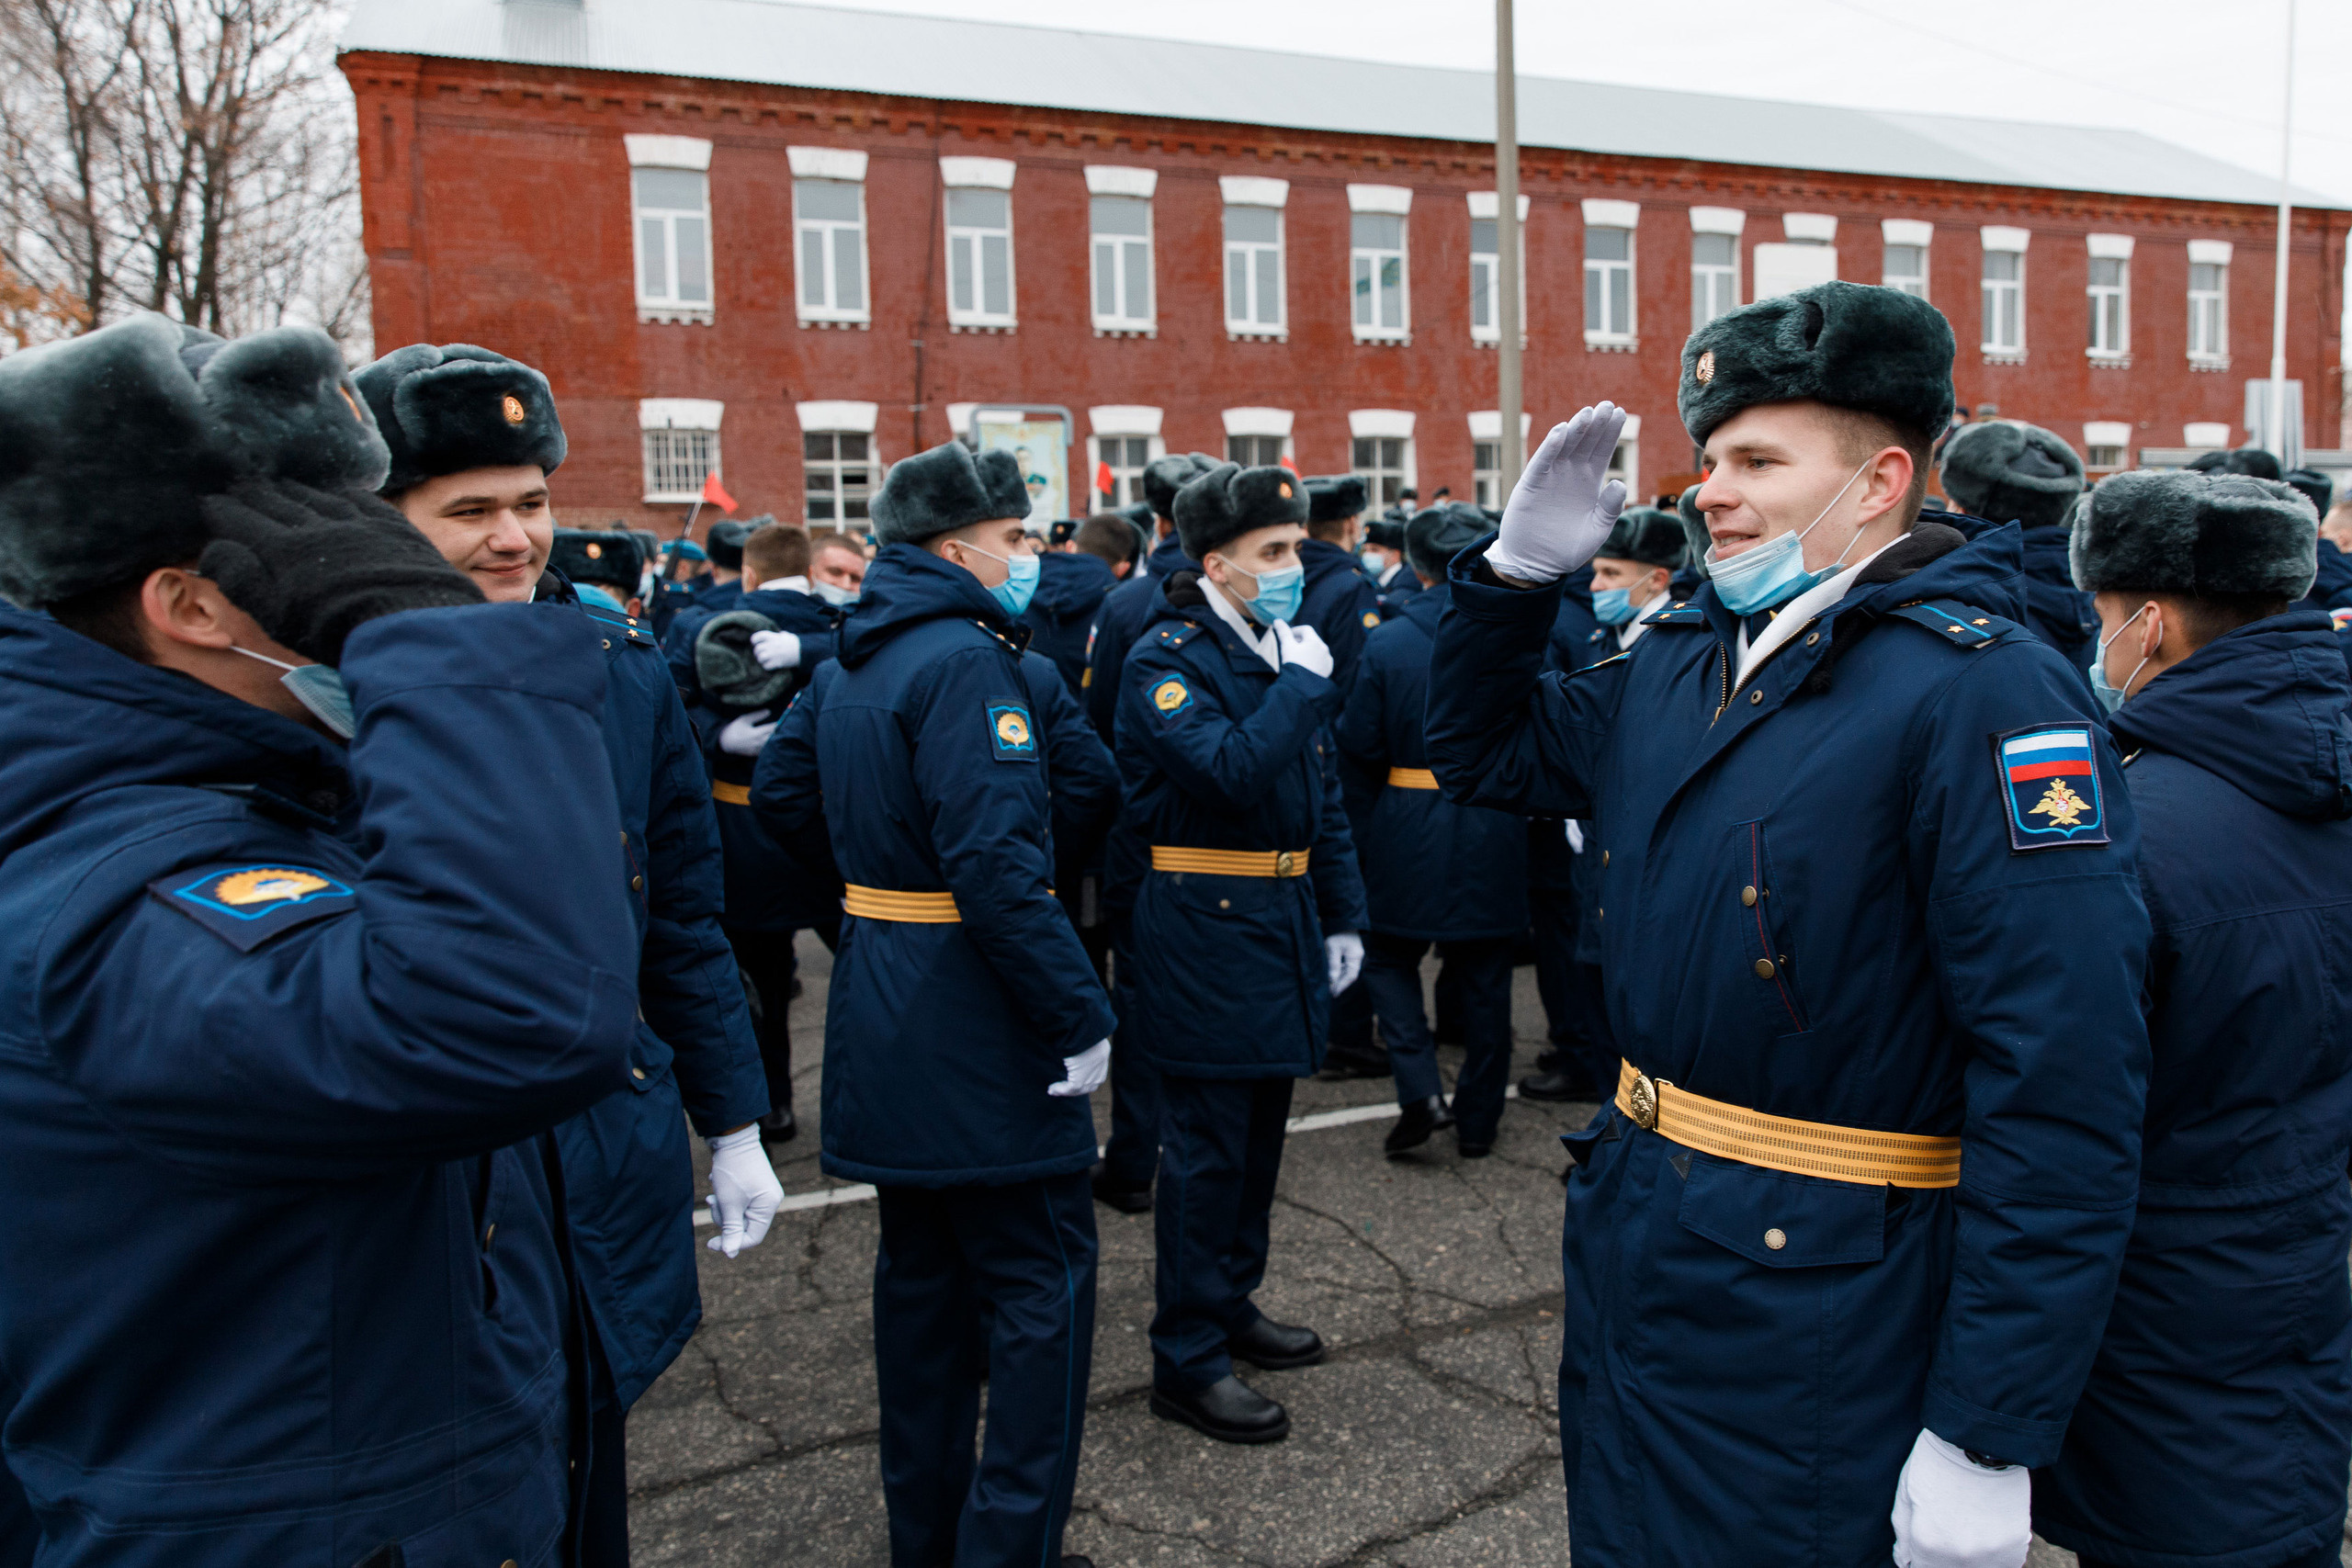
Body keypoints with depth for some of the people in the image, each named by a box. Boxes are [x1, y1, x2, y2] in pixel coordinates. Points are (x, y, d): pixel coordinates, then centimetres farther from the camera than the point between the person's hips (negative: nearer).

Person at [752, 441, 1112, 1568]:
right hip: (973, 1025, -10)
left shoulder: (853, 663, 11)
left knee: (921, 1271, 18)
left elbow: (780, 791, 23)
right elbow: (995, 862, -27)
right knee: (1044, 1283, 1)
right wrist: (1079, 1014, -23)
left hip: (882, 1015, 10)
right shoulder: (965, 661, -18)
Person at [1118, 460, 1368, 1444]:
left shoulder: (1284, 648, 12)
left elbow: (1323, 794, 16)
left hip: (1282, 923, 8)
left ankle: (1231, 1305, 36)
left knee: (1259, 1131, 18)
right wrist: (1301, 683, -19)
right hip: (1206, 929, -8)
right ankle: (1187, 1360, 13)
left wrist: (1342, 916, 14)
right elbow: (1231, 771, -30)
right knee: (1208, 1149, 0)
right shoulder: (1168, 660, -13)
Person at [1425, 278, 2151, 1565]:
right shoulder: (1676, 662, 4)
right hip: (1627, 1254, 8)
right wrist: (1517, 569, 2)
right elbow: (1482, 752, 20)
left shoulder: (1984, 694, -20)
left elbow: (2064, 1091, -24)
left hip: (1822, 1317, -7)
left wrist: (1987, 1441, -23)